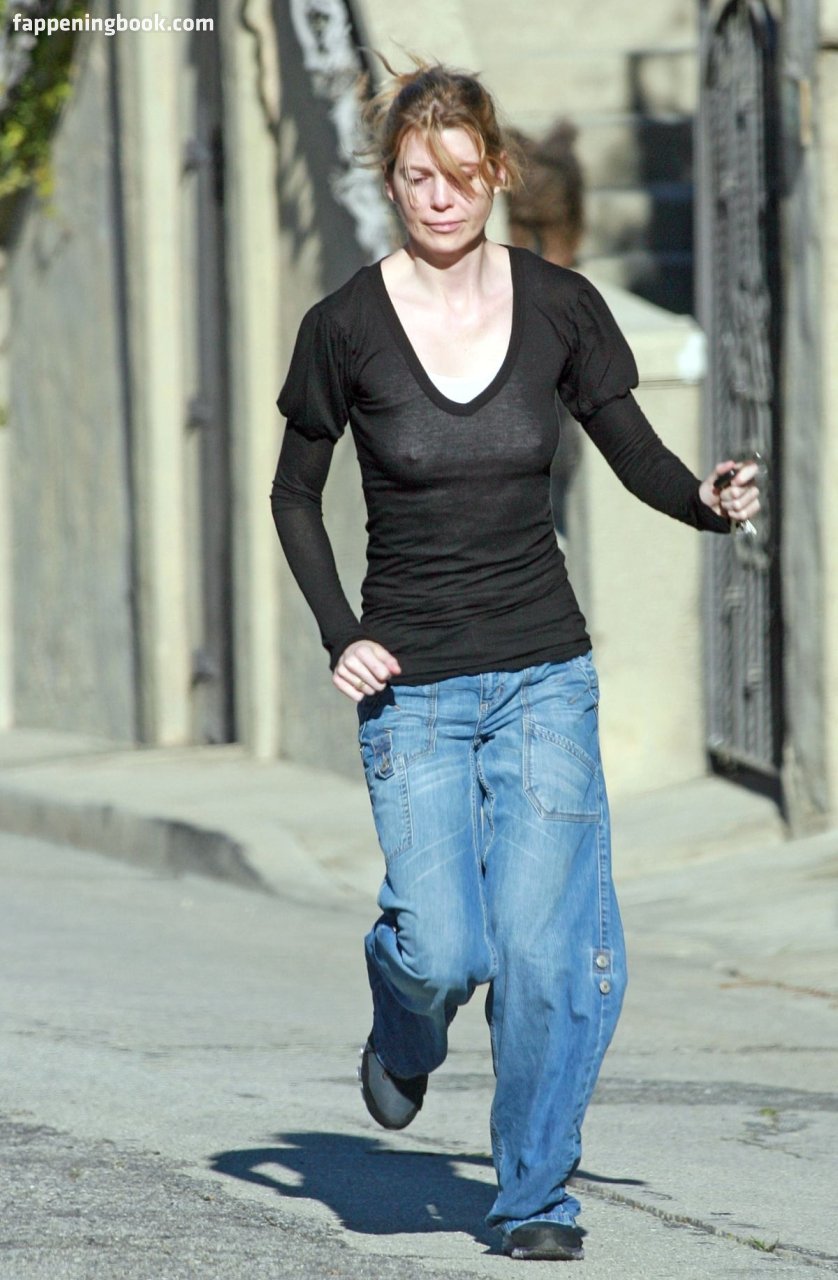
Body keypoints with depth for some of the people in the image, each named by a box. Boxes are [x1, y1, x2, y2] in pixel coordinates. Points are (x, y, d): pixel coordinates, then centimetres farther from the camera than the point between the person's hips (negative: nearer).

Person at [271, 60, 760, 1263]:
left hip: (545, 674, 1)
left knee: (543, 948, -9)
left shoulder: (560, 305, -2)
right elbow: (295, 498, 7)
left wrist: (711, 501, -14)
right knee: (447, 952, -11)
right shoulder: (346, 326, -5)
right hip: (412, 685, -1)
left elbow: (637, 455, 7)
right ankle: (404, 1029, 26)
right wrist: (340, 635, -4)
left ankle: (537, 1195, 9)